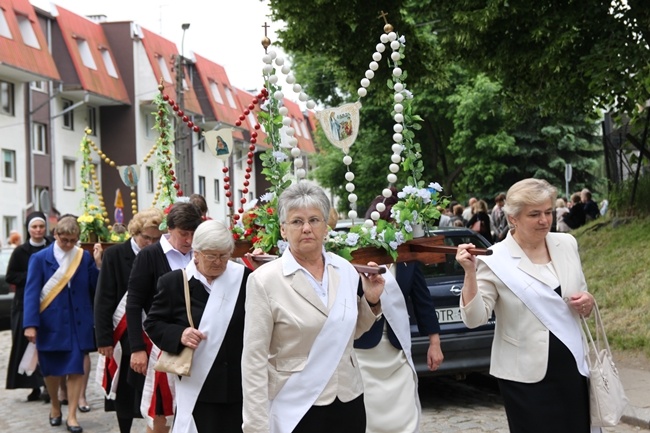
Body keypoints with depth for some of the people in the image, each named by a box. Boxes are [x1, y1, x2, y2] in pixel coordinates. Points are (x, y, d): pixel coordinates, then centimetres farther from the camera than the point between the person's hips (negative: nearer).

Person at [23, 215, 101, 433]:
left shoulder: (84, 257, 3)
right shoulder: (40, 258, -2)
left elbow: (96, 288, 3)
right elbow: (32, 292, -7)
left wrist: (98, 265, -10)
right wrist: (30, 324, -14)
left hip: (78, 323, 1)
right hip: (50, 323, 0)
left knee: (76, 369, 0)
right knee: (51, 369, 11)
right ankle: (55, 406, 35)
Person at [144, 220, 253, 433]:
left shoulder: (244, 278, 0)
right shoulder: (173, 281, -1)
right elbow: (152, 323, 2)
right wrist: (178, 334, -13)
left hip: (239, 382, 1)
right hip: (196, 384, -1)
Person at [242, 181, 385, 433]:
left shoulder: (346, 270, 2)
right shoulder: (264, 280, -11)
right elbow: (254, 358, -12)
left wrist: (371, 301, 1)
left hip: (349, 402, 4)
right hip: (295, 409, -4)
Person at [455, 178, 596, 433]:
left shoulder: (567, 244, 4)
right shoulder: (495, 260, -11)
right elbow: (474, 318, -16)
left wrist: (587, 303, -6)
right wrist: (470, 273, -28)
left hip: (572, 366, 5)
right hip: (526, 375, -5)